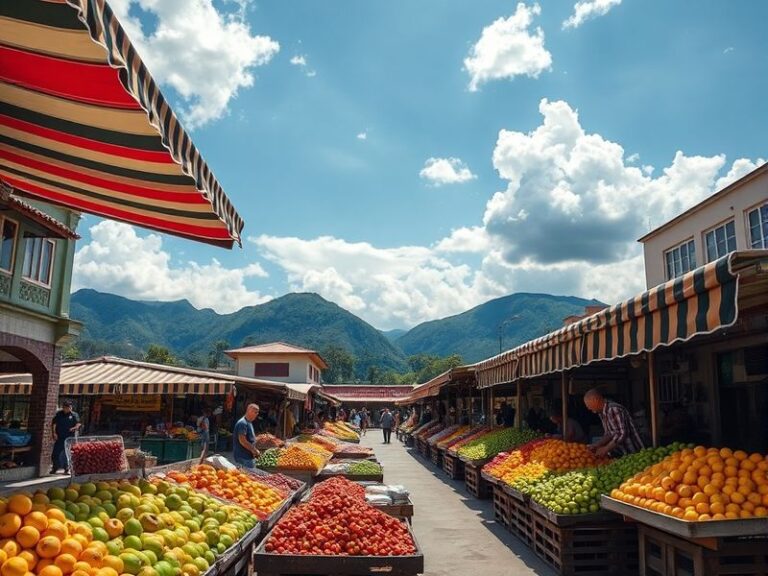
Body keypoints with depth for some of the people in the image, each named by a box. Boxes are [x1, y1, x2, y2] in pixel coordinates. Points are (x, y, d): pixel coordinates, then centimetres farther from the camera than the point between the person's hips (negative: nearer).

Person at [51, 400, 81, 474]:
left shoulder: (74, 415, 3)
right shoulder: (59, 414, 7)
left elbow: (78, 425, -2)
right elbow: (53, 423, 9)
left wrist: (73, 428, -23)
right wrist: (54, 433, -2)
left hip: (69, 437, -1)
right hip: (59, 437, 2)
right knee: (56, 453, 4)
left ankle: (67, 469, 12)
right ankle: (54, 468, 22)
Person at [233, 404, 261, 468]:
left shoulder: (249, 422, 16)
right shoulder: (242, 423, -17)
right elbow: (242, 440, -23)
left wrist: (255, 451, 9)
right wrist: (254, 450, -16)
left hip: (248, 456, 10)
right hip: (243, 456, -10)